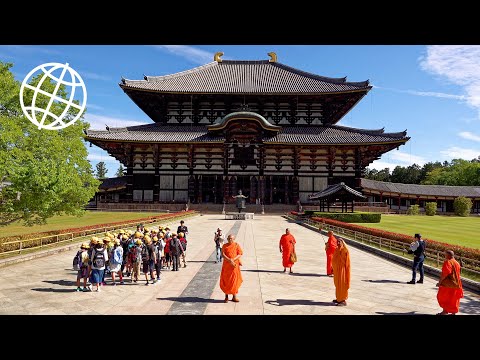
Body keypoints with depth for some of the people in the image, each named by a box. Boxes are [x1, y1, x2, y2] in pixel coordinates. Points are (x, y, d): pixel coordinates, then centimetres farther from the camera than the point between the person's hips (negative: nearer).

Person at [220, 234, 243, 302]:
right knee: (225, 281, 4)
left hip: (235, 265, 0)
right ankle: (226, 296, 16)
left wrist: (233, 259, -18)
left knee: (235, 280, 3)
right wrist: (229, 260, -21)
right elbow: (222, 254, -8)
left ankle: (234, 297, 14)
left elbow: (240, 254, -3)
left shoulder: (236, 245, 1)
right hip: (226, 265, 1)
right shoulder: (225, 246, 2)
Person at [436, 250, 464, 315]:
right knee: (453, 299, 15)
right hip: (456, 284, 8)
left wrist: (440, 282, -17)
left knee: (443, 297, 5)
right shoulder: (457, 263, 10)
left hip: (448, 283, -8)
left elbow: (444, 274, -23)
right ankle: (453, 312, 19)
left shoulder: (447, 262, -17)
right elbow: (457, 274, 15)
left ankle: (445, 311, 6)